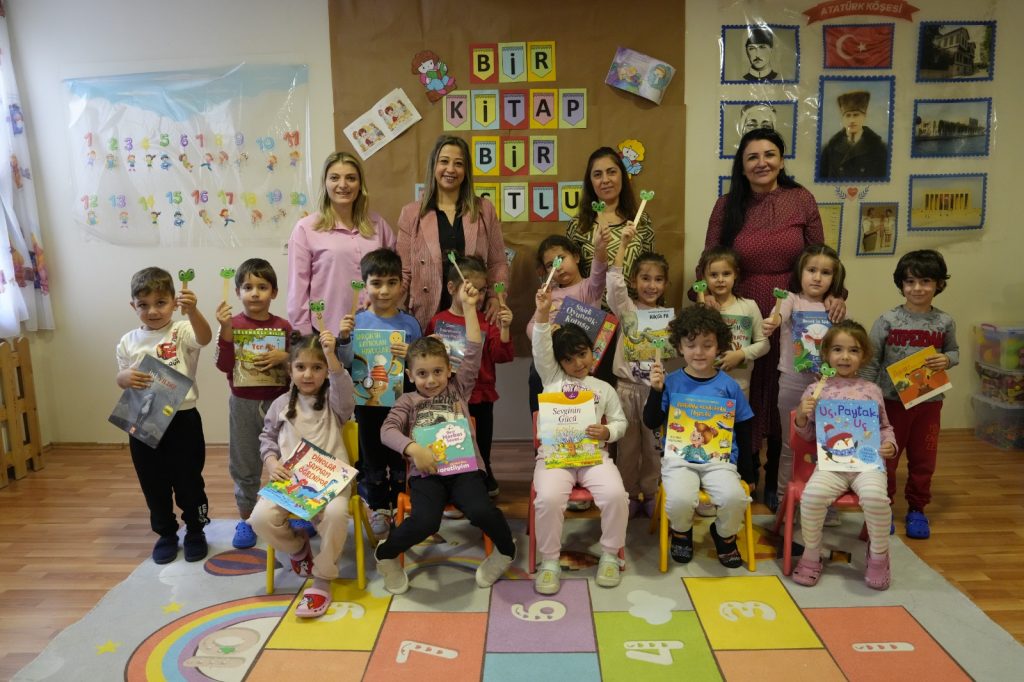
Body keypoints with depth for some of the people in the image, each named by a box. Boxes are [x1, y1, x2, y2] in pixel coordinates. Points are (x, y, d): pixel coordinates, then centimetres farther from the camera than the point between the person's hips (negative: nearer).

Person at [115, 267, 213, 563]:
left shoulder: (182, 332, -8)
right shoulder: (128, 342, 4)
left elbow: (205, 337, -30)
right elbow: (121, 378, 11)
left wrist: (192, 311, -50)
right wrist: (126, 378, -14)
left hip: (182, 420, -3)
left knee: (189, 480, 8)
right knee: (153, 484, 14)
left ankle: (195, 532, 27)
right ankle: (166, 534, 32)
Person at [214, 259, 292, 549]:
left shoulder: (283, 327, 1)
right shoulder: (233, 324, -2)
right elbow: (224, 366, -11)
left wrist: (284, 357, -14)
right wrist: (225, 330, -21)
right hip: (243, 404, 0)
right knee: (244, 466, 9)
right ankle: (246, 520, 23)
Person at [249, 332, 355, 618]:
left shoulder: (333, 401, 4)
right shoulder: (281, 404, 12)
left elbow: (345, 391, -20)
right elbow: (267, 437, 19)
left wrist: (331, 355, -36)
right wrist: (272, 463, -3)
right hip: (290, 478, 3)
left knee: (335, 513, -35)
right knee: (261, 517, -24)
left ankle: (322, 580, -13)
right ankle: (297, 547, 11)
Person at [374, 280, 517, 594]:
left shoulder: (458, 389, 12)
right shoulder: (407, 401, 11)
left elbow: (473, 353, 3)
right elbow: (387, 431, -3)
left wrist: (469, 308, -3)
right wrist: (413, 448, -22)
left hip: (464, 467, 1)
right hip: (426, 473, -1)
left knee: (481, 511, -29)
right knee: (424, 521, -28)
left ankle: (506, 549, 5)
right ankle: (386, 555, 4)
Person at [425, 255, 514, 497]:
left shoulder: (487, 322, -1)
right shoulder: (438, 321, -3)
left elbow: (502, 355, -7)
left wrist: (504, 329, -18)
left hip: (480, 397, 1)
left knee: (481, 445, 15)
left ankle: (484, 478, 34)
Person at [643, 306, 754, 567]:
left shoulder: (729, 386, 5)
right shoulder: (671, 382, 3)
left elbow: (743, 430, 12)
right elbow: (651, 422, 2)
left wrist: (746, 471, 8)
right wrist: (656, 390, -12)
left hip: (719, 460, 1)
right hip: (679, 458, -1)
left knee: (735, 497, -29)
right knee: (679, 499, -31)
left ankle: (724, 535, 9)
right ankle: (681, 532, 9)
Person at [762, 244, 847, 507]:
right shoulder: (792, 300, -6)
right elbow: (780, 315, -30)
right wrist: (773, 322, -52)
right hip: (792, 383, -3)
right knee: (790, 444, 9)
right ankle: (784, 498, 23)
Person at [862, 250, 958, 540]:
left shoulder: (945, 322, -1)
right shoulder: (887, 320, -8)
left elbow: (954, 351, 13)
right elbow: (871, 362, -6)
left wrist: (946, 359, -11)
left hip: (929, 401, 2)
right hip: (892, 400, -2)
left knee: (923, 459, 12)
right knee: (886, 457, 8)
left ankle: (916, 509, 30)